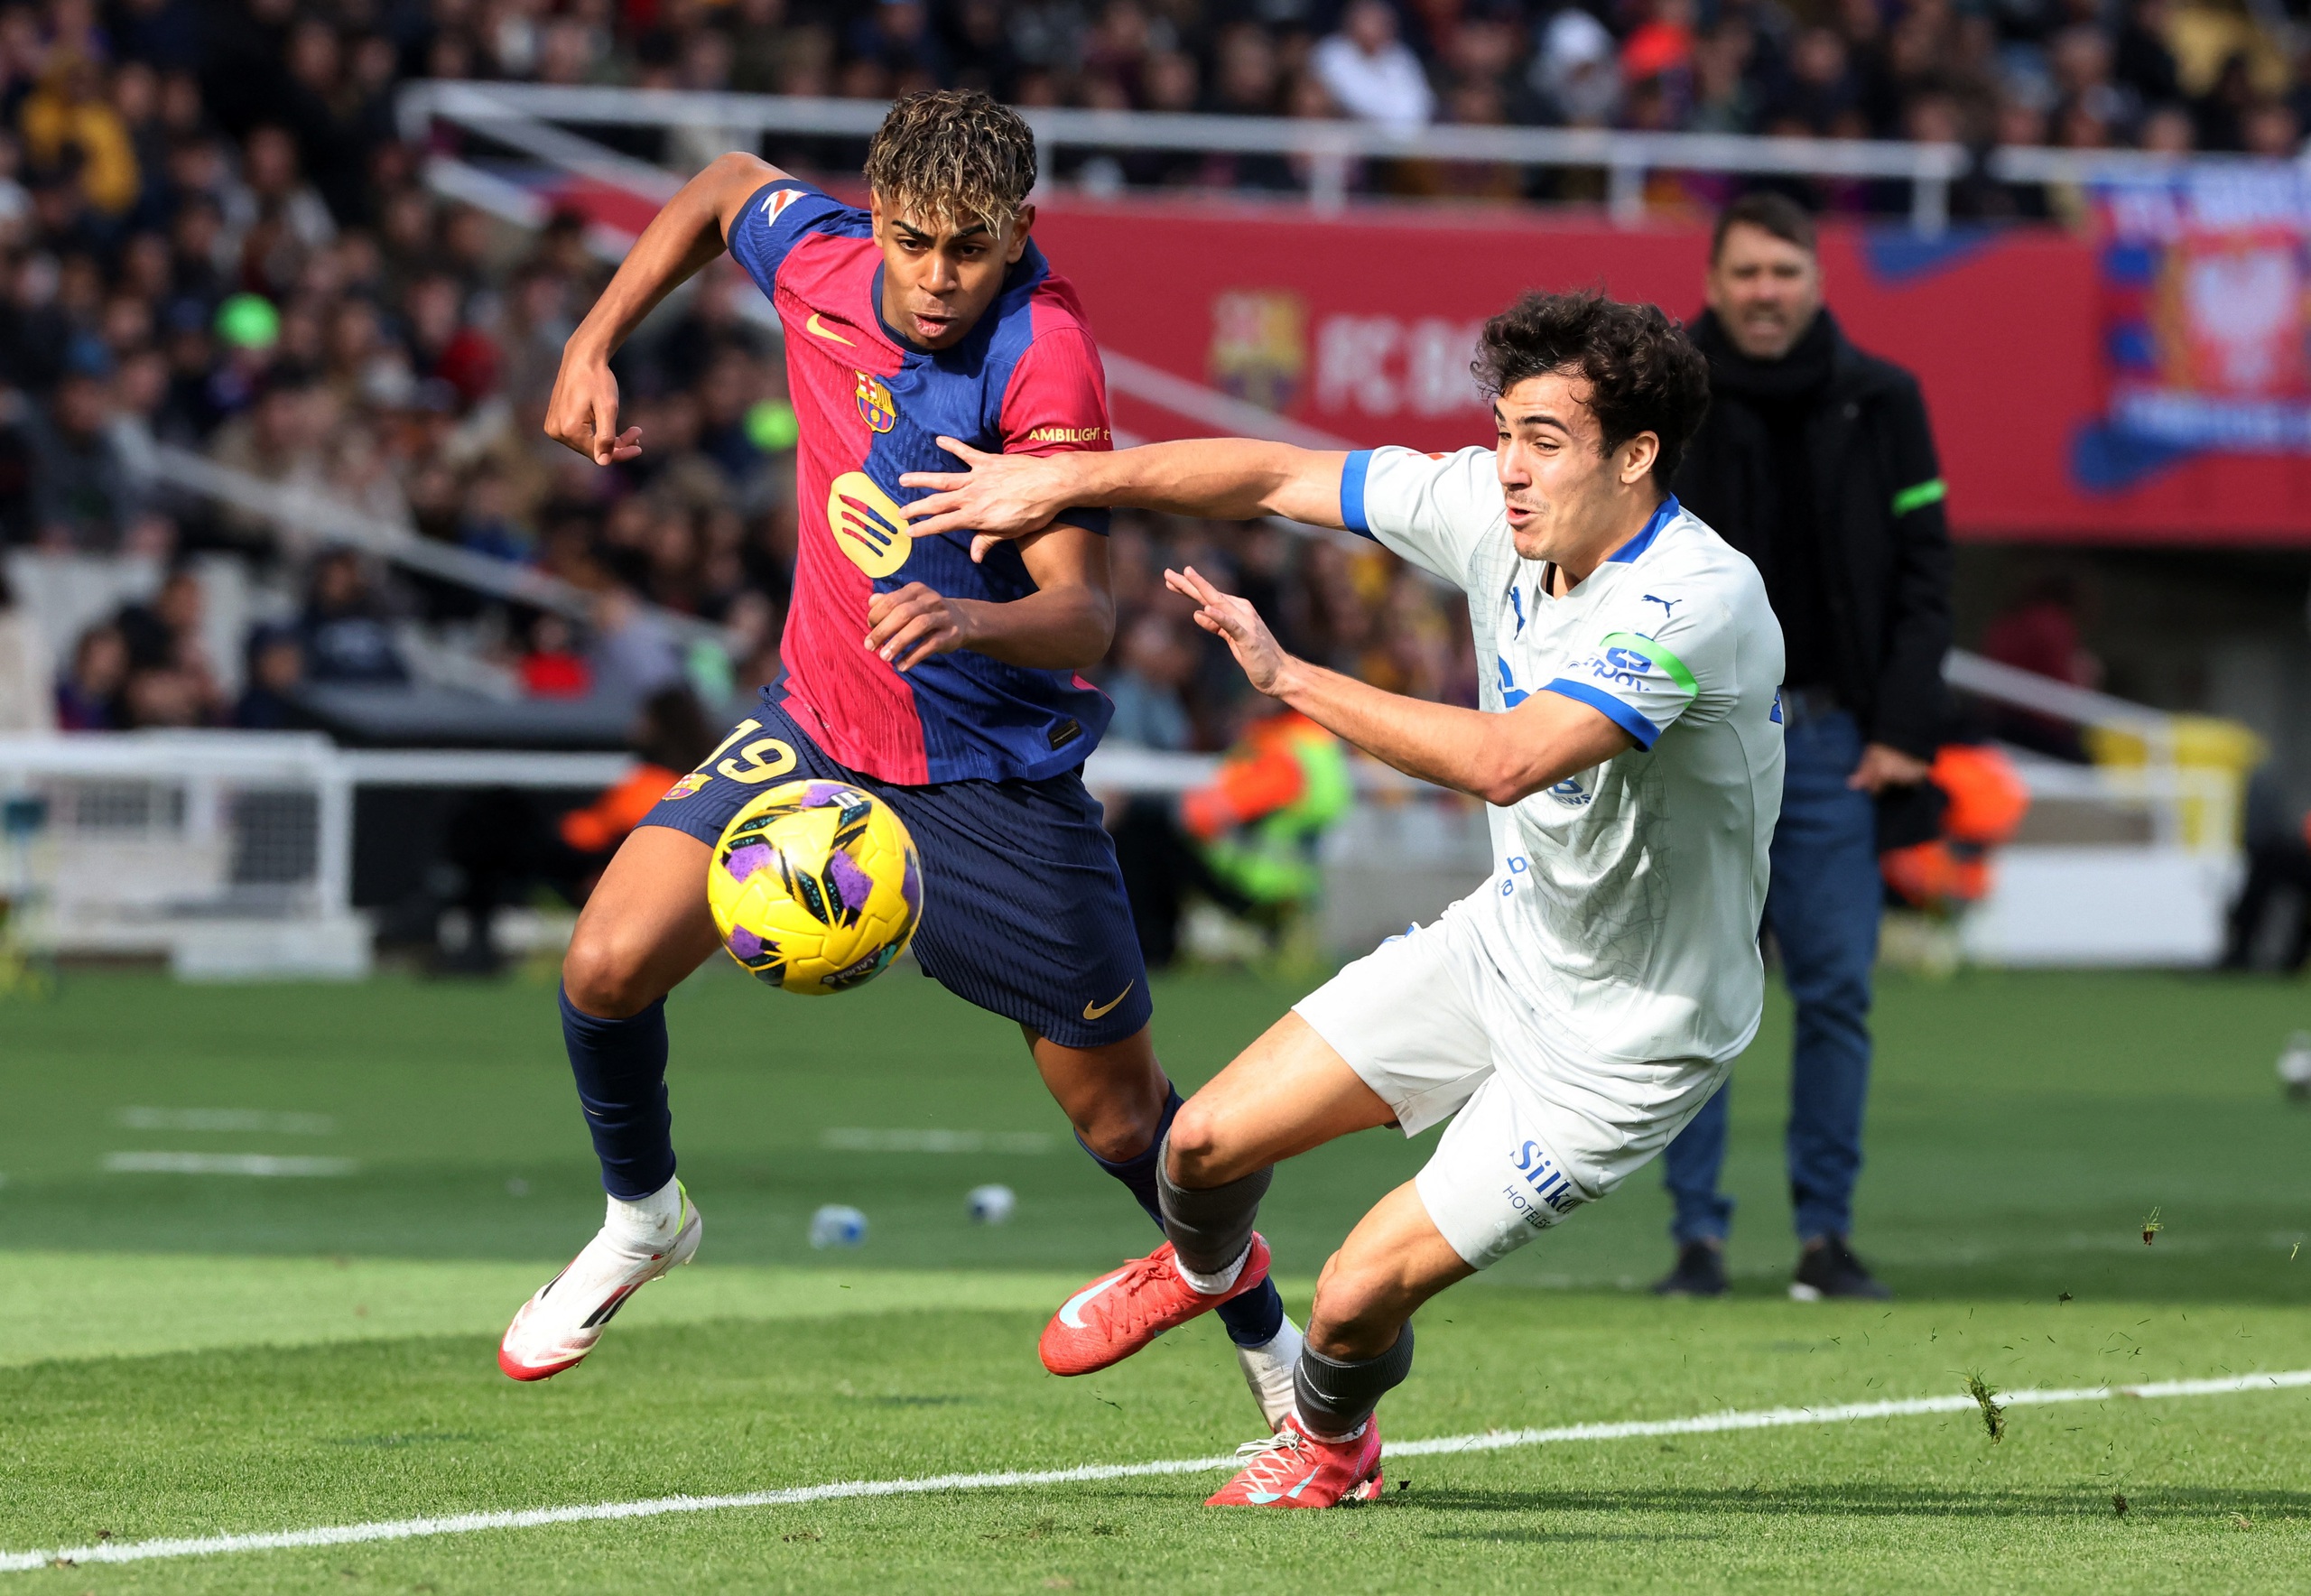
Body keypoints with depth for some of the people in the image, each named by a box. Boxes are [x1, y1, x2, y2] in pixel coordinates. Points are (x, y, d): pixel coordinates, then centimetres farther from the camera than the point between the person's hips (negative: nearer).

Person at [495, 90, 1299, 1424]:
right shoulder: (822, 259, -11)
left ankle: (1271, 1341, 33)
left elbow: (1084, 611, -32)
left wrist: (971, 619, -53)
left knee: (1125, 1120, 6)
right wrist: (596, 343, 7)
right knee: (610, 964, -16)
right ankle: (644, 1217, 13)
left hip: (999, 782, -4)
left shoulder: (1043, 354, -26)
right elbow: (724, 189, 15)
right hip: (818, 734, 4)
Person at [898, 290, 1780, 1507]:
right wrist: (1061, 482, -2)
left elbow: (1506, 760, -46)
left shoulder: (1699, 601, -35)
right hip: (1508, 939, 7)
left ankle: (1332, 1438, 30)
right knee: (1209, 1140, 7)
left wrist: (1289, 677, -43)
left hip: (1622, 1040, -7)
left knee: (1359, 1292, -7)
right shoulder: (1491, 510, -12)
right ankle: (1206, 1266, 46)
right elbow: (1277, 478, 0)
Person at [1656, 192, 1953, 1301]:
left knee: (1838, 992, -1)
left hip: (1832, 741, 1)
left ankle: (1825, 1233, 6)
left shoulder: (1880, 402, 7)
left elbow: (1923, 569, 7)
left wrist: (1903, 729, -2)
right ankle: (1697, 1236, 4)